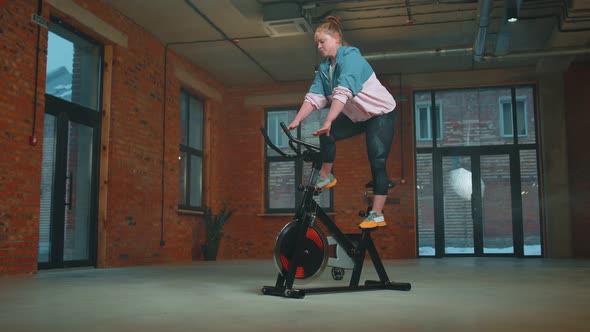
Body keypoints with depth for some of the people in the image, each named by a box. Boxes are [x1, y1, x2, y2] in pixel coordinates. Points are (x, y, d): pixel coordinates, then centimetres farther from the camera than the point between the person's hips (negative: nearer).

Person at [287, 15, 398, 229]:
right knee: (327, 136, -11)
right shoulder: (324, 67, 0)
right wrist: (296, 121, -18)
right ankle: (325, 177, 10)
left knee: (377, 162, -12)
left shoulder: (350, 57, -24)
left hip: (381, 113, -7)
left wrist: (328, 122, -46)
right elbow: (314, 97, -7)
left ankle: (377, 215, -9)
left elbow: (343, 93, -37)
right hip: (357, 116, 7)